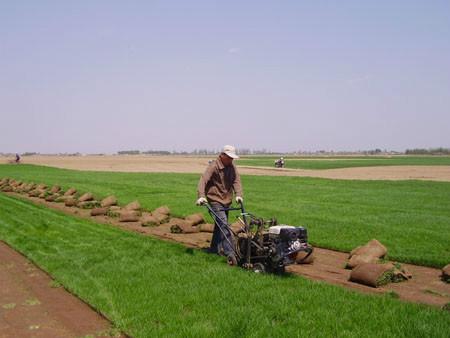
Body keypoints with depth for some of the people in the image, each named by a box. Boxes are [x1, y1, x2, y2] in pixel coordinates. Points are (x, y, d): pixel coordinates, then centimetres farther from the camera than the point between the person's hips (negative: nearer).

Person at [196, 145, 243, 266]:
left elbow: (236, 181, -2)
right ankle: (230, 253, -23)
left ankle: (214, 249, 33)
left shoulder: (232, 167, 6)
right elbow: (203, 181, -25)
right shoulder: (213, 166, -15)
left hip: (226, 201, 8)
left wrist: (238, 195, -17)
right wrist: (201, 196, -38)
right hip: (215, 200, -8)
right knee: (224, 225, -18)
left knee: (219, 225, 18)